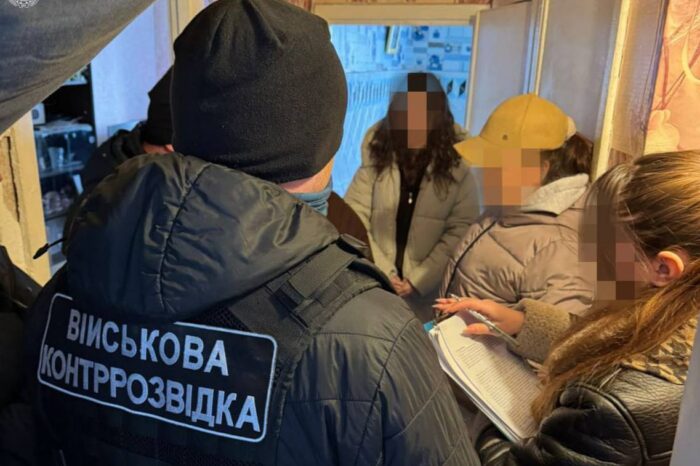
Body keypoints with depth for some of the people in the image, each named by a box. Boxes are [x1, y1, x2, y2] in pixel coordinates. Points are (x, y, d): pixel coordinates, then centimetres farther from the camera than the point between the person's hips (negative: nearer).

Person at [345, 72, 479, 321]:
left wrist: (417, 281, -14)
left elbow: (460, 232, -11)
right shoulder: (377, 151, -4)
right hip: (375, 285, 2)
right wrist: (383, 274, -12)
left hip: (429, 292, -1)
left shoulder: (459, 162, -9)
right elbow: (354, 216, -6)